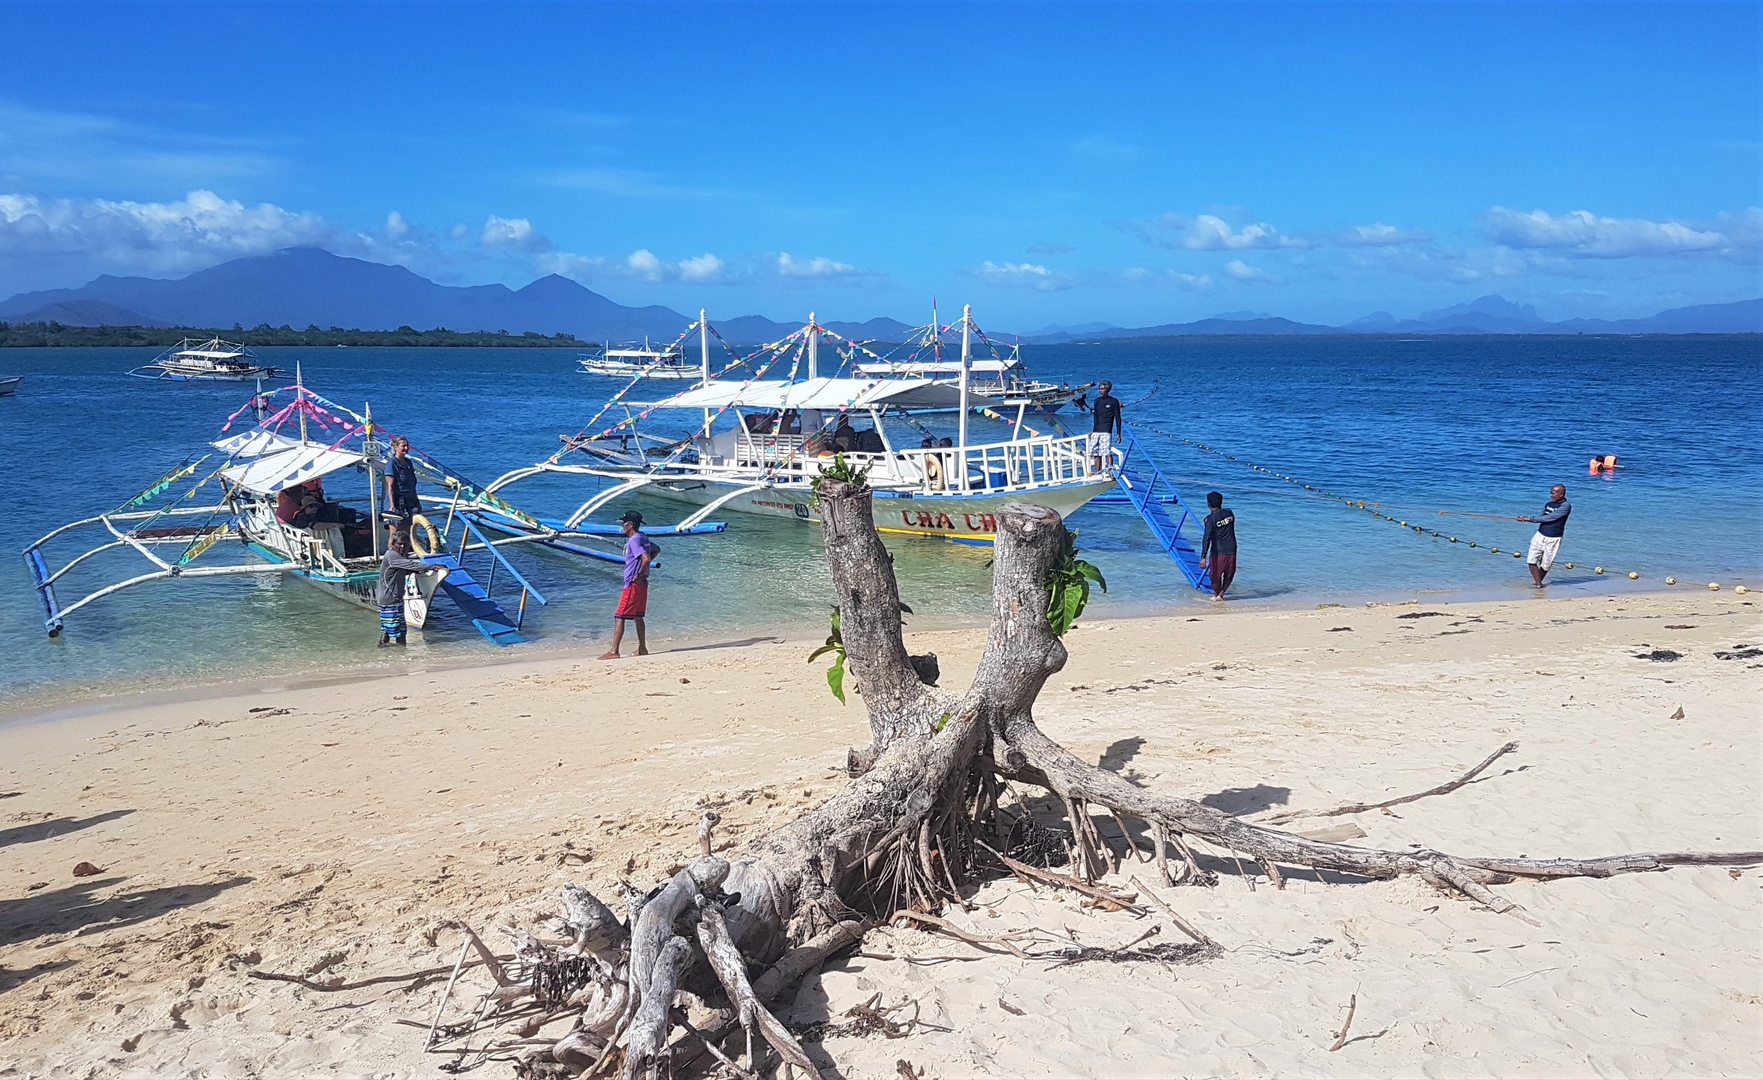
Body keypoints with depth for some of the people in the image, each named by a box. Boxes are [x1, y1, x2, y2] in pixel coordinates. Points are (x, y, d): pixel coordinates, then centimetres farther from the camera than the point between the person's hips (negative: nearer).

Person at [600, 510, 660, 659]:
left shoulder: (634, 540, -17)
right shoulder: (644, 538, 11)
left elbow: (646, 559, -29)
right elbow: (657, 549, 28)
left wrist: (639, 574, -17)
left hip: (633, 584, -10)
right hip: (642, 584, 10)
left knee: (619, 617, -7)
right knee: (637, 617, 18)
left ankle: (614, 651, -8)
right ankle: (642, 649, 22)